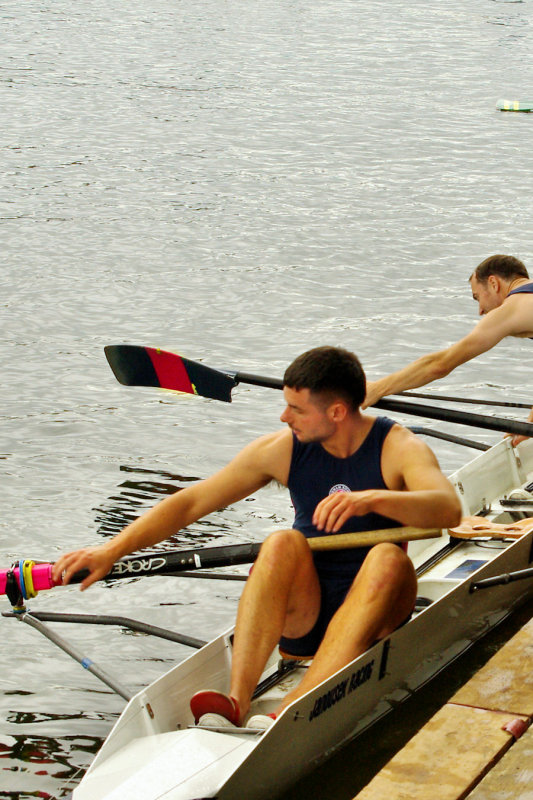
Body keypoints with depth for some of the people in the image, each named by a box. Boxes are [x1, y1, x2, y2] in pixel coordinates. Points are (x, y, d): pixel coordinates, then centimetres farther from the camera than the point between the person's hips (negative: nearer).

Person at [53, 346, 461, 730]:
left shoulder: (399, 447, -9)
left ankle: (289, 716, -47)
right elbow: (190, 503, 0)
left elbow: (449, 509, -29)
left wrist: (372, 499, -46)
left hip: (372, 613, -2)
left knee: (388, 558, -33)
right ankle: (235, 704, -40)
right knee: (283, 544, -28)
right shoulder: (282, 450, -1)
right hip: (302, 614, 2)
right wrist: (112, 550, -9)